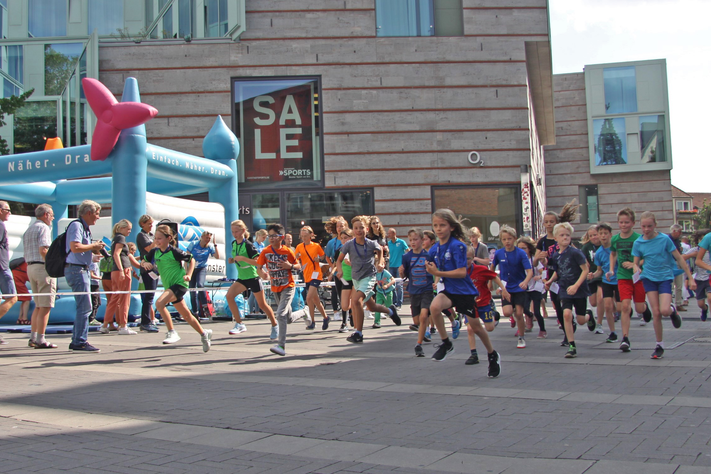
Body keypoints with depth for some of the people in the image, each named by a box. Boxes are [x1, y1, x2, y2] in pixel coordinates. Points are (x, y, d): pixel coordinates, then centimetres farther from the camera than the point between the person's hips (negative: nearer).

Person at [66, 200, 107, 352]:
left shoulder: (86, 228, 19)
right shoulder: (76, 225, -11)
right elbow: (75, 247, -24)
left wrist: (94, 249, 7)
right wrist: (93, 246, -12)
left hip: (82, 270, 11)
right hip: (76, 269, -11)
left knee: (83, 307, 13)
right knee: (85, 307, -10)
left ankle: (76, 341, 19)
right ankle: (80, 342, -7)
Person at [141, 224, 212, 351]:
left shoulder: (174, 251, -13)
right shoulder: (154, 252, 4)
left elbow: (191, 259, -1)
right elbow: (143, 262, 17)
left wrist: (188, 275, -11)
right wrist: (145, 264, -6)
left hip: (179, 284, -7)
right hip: (169, 286, 7)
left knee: (159, 303, -28)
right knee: (186, 315, 15)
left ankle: (172, 332, -18)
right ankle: (204, 334, 33)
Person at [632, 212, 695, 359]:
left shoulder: (664, 239, -10)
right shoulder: (638, 243, -2)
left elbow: (679, 259, -6)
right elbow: (636, 263, 5)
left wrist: (690, 278, -6)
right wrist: (637, 269, -20)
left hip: (665, 277, -2)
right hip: (649, 278, 2)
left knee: (665, 311, -19)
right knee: (656, 313, -5)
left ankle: (673, 310, 20)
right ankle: (659, 346, 9)